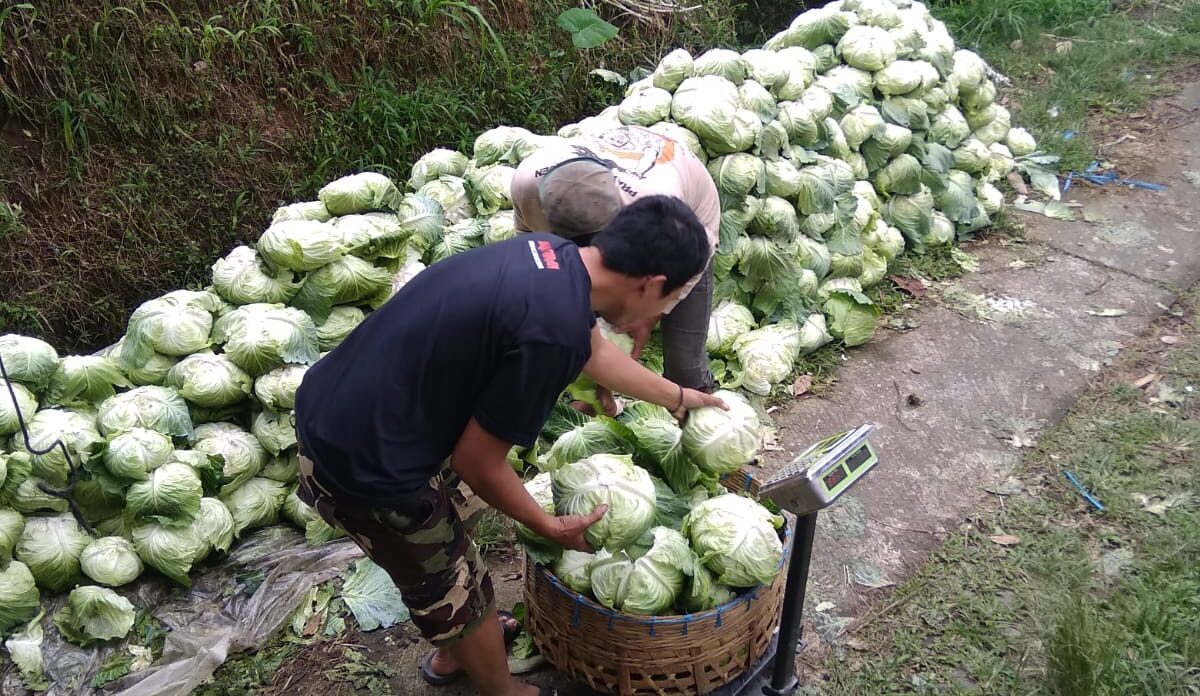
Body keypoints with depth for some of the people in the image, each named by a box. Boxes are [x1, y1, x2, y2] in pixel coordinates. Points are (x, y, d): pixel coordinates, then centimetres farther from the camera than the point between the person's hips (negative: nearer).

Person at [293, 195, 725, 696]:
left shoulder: (550, 255, 0)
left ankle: (453, 651, 56)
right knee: (455, 589, 17)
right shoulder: (554, 330, -27)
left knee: (444, 554, 31)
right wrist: (550, 527, 1)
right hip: (364, 463, -9)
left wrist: (678, 397, 32)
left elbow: (593, 350, 20)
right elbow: (477, 462, -16)